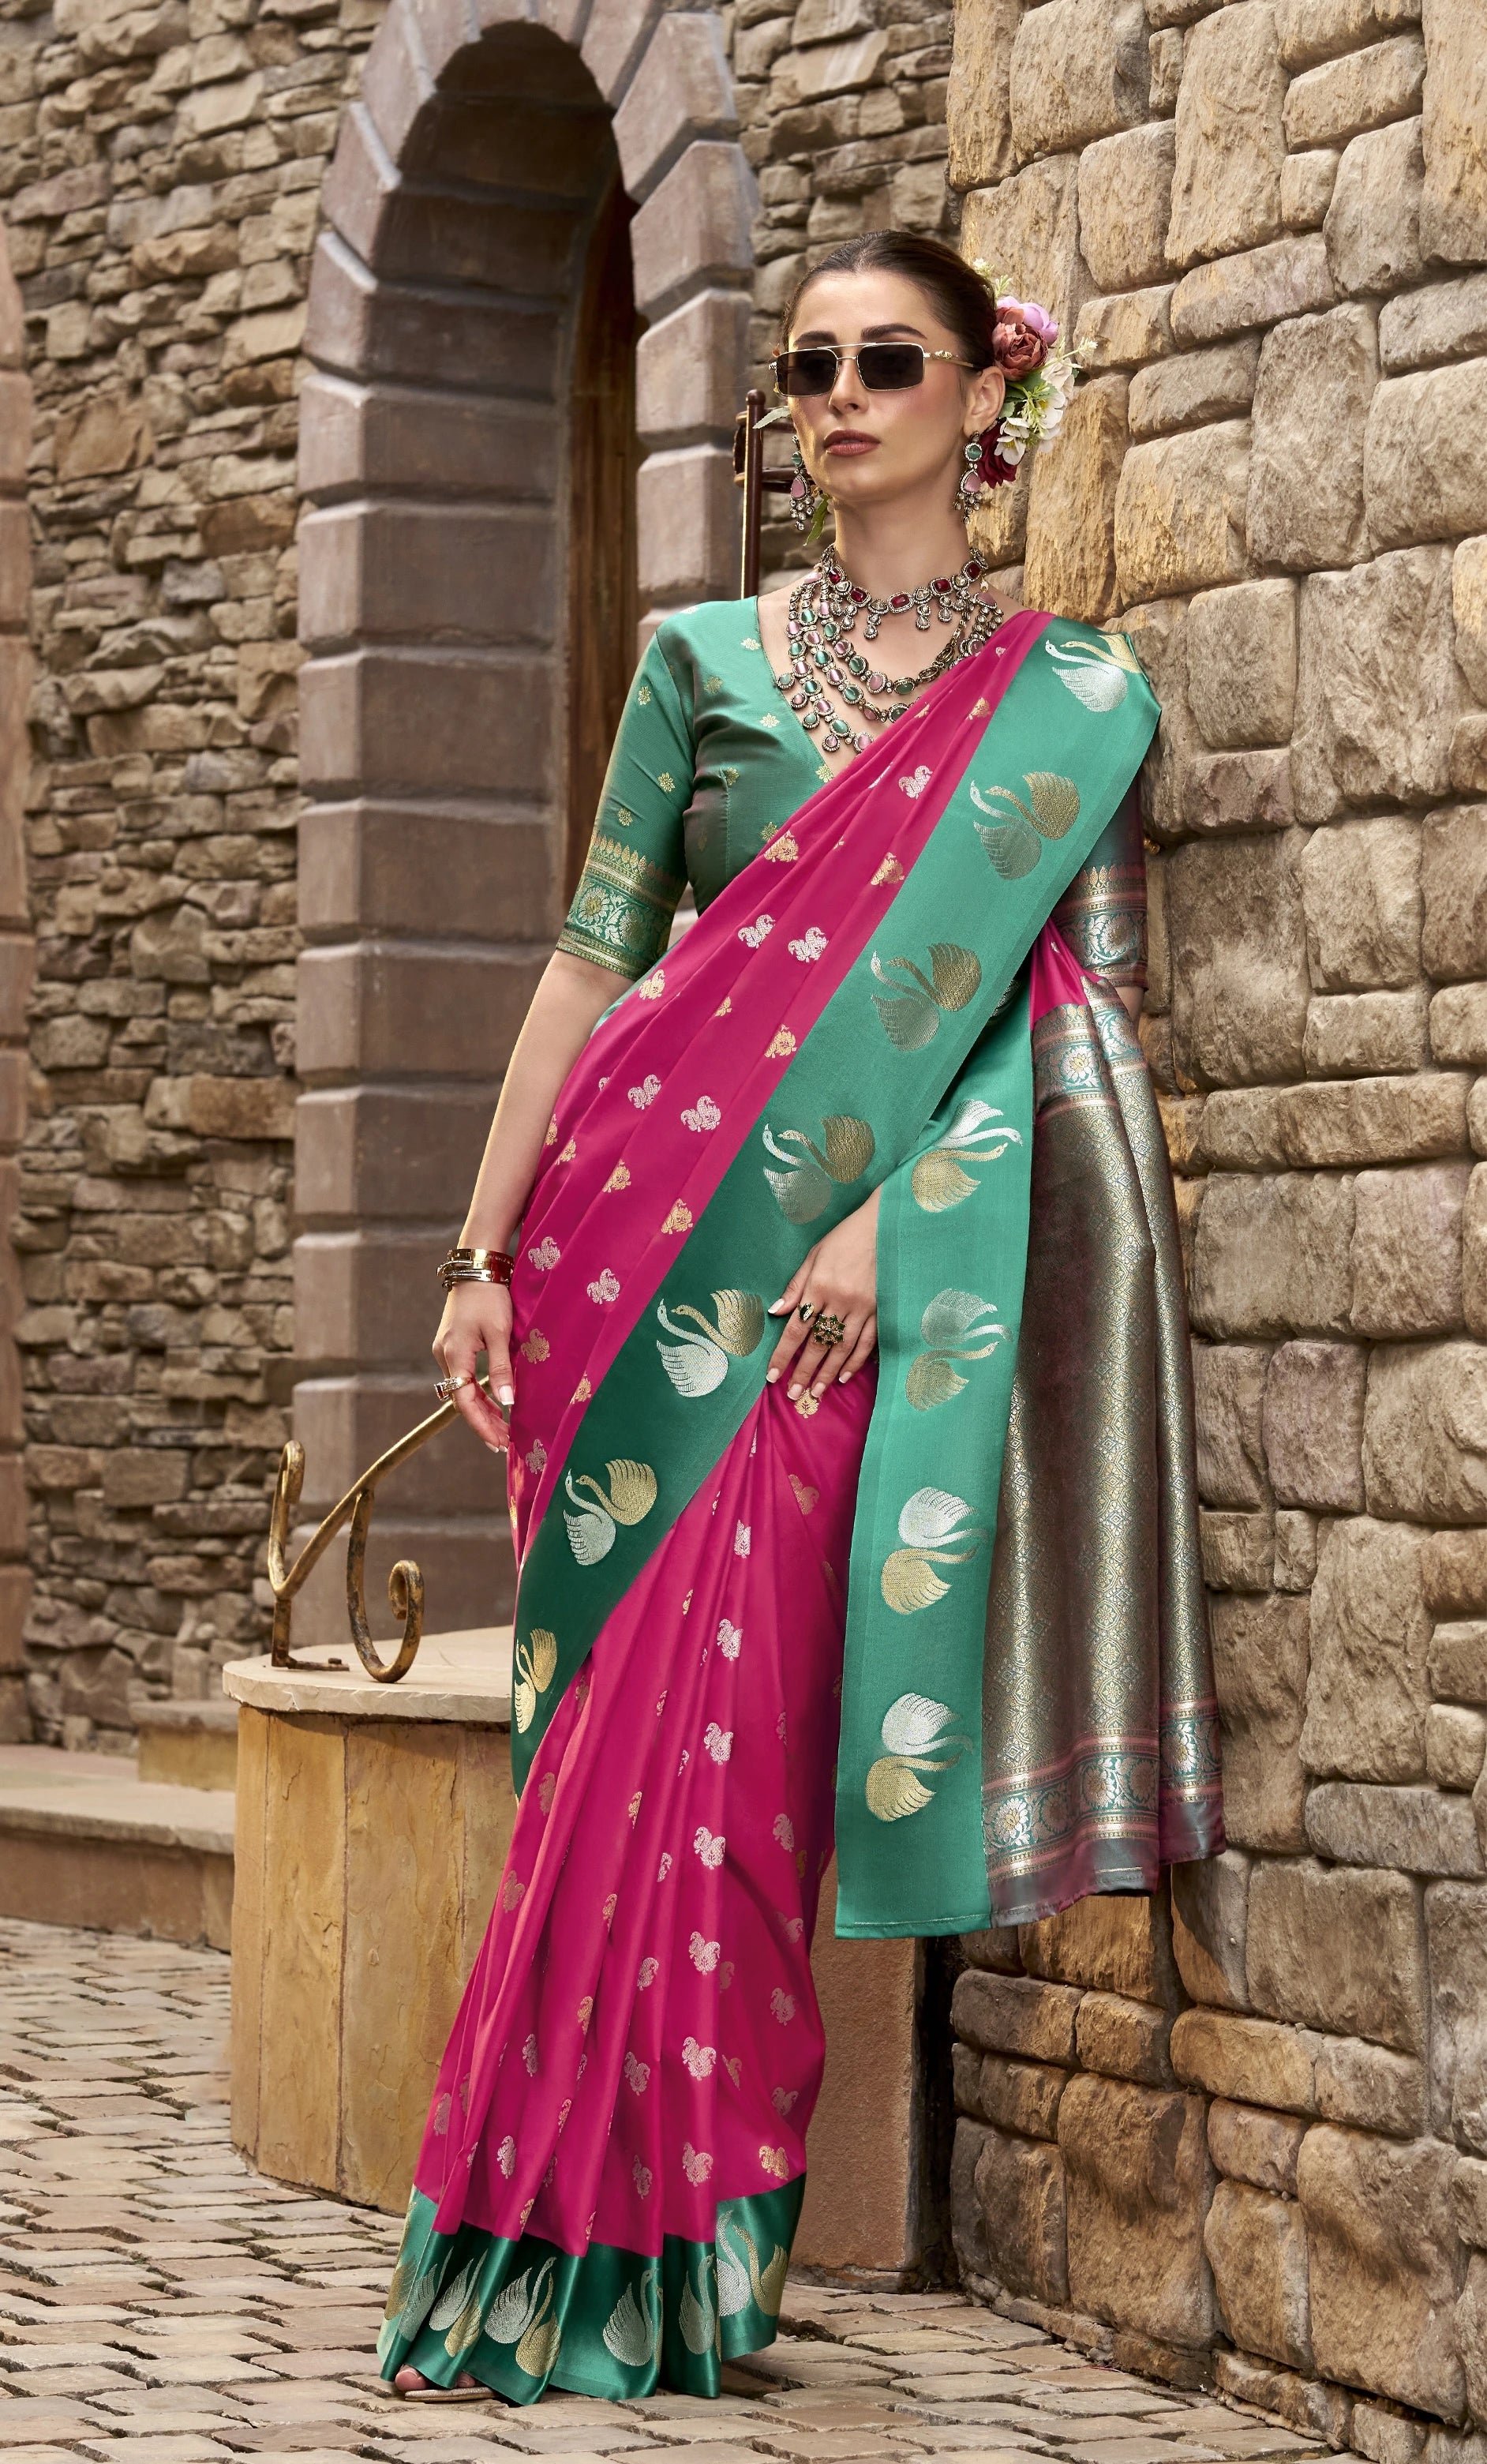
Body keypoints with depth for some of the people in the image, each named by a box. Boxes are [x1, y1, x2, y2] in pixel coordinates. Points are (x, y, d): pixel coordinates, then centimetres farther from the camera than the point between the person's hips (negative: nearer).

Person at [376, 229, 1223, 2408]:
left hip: (867, 1261, -2)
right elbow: (593, 961, 9)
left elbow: (1090, 1011, -2)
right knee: (628, 1732, -2)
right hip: (656, 1239, 2)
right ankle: (552, 2249, 4)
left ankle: (647, 2270, 1)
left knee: (726, 1733, -7)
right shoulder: (707, 660, 11)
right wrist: (482, 1249, 3)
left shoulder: (1071, 695, 6)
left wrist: (888, 1214, -15)